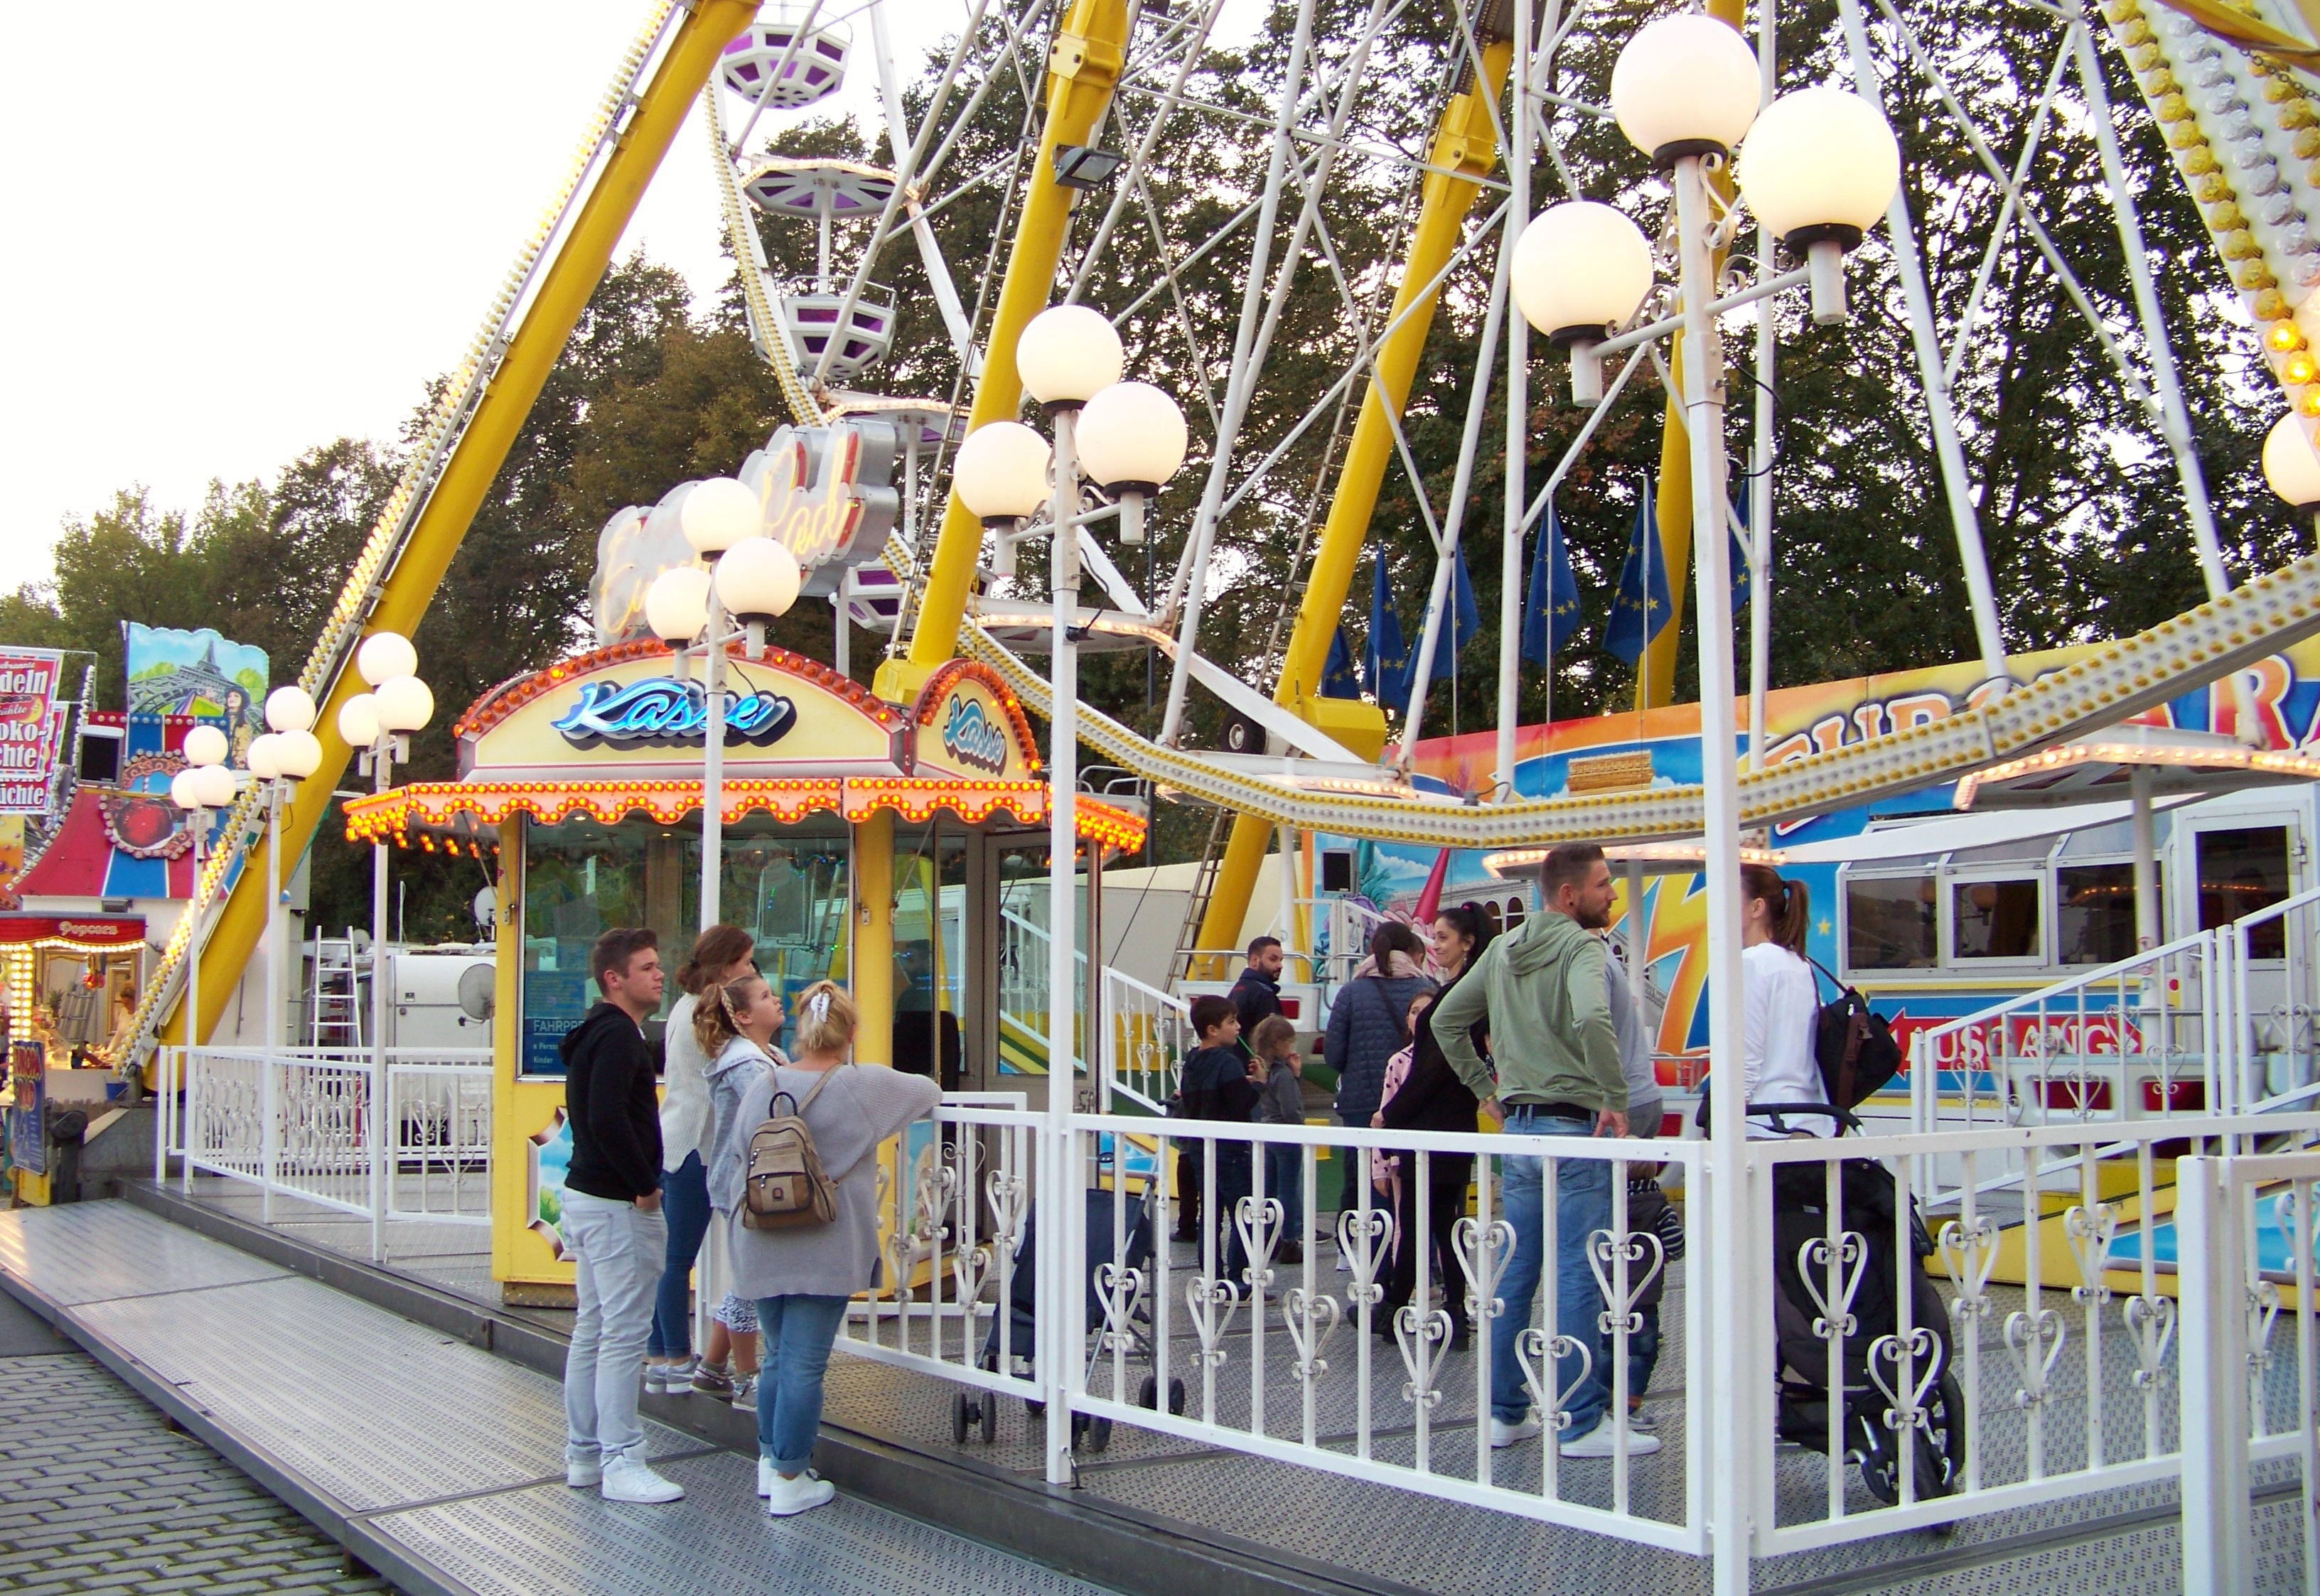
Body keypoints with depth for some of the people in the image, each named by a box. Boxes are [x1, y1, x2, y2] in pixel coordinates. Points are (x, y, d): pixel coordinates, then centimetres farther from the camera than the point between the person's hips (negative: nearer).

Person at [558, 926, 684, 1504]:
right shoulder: (618, 1036, -16)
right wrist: (645, 1186, -18)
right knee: (625, 1333, -6)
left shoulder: (593, 1033, 15)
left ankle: (583, 1454, 23)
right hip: (618, 1205, -11)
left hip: (586, 1196, 11)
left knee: (593, 1328, 15)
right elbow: (608, 1120, -28)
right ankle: (621, 1464, -2)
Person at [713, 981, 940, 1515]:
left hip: (762, 1248, 5)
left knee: (778, 1356, 18)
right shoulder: (864, 1087, -9)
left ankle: (770, 1462, 27)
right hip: (824, 1252, -4)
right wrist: (923, 1093, 30)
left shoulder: (762, 1085, 2)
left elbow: (731, 1162, 9)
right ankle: (790, 1481, 7)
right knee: (805, 1365, 1)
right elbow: (930, 1092, 8)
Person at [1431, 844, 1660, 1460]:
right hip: (1575, 1128, -8)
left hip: (1519, 1125, 8)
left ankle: (1506, 1413, 19)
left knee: (1517, 1272, 13)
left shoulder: (1503, 950, 12)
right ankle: (1582, 1424, 1)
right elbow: (1592, 1019, -31)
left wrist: (1485, 1089, 19)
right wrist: (1616, 1099, -21)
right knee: (1579, 1277, -3)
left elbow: (1445, 1020, 18)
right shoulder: (1579, 947, -12)